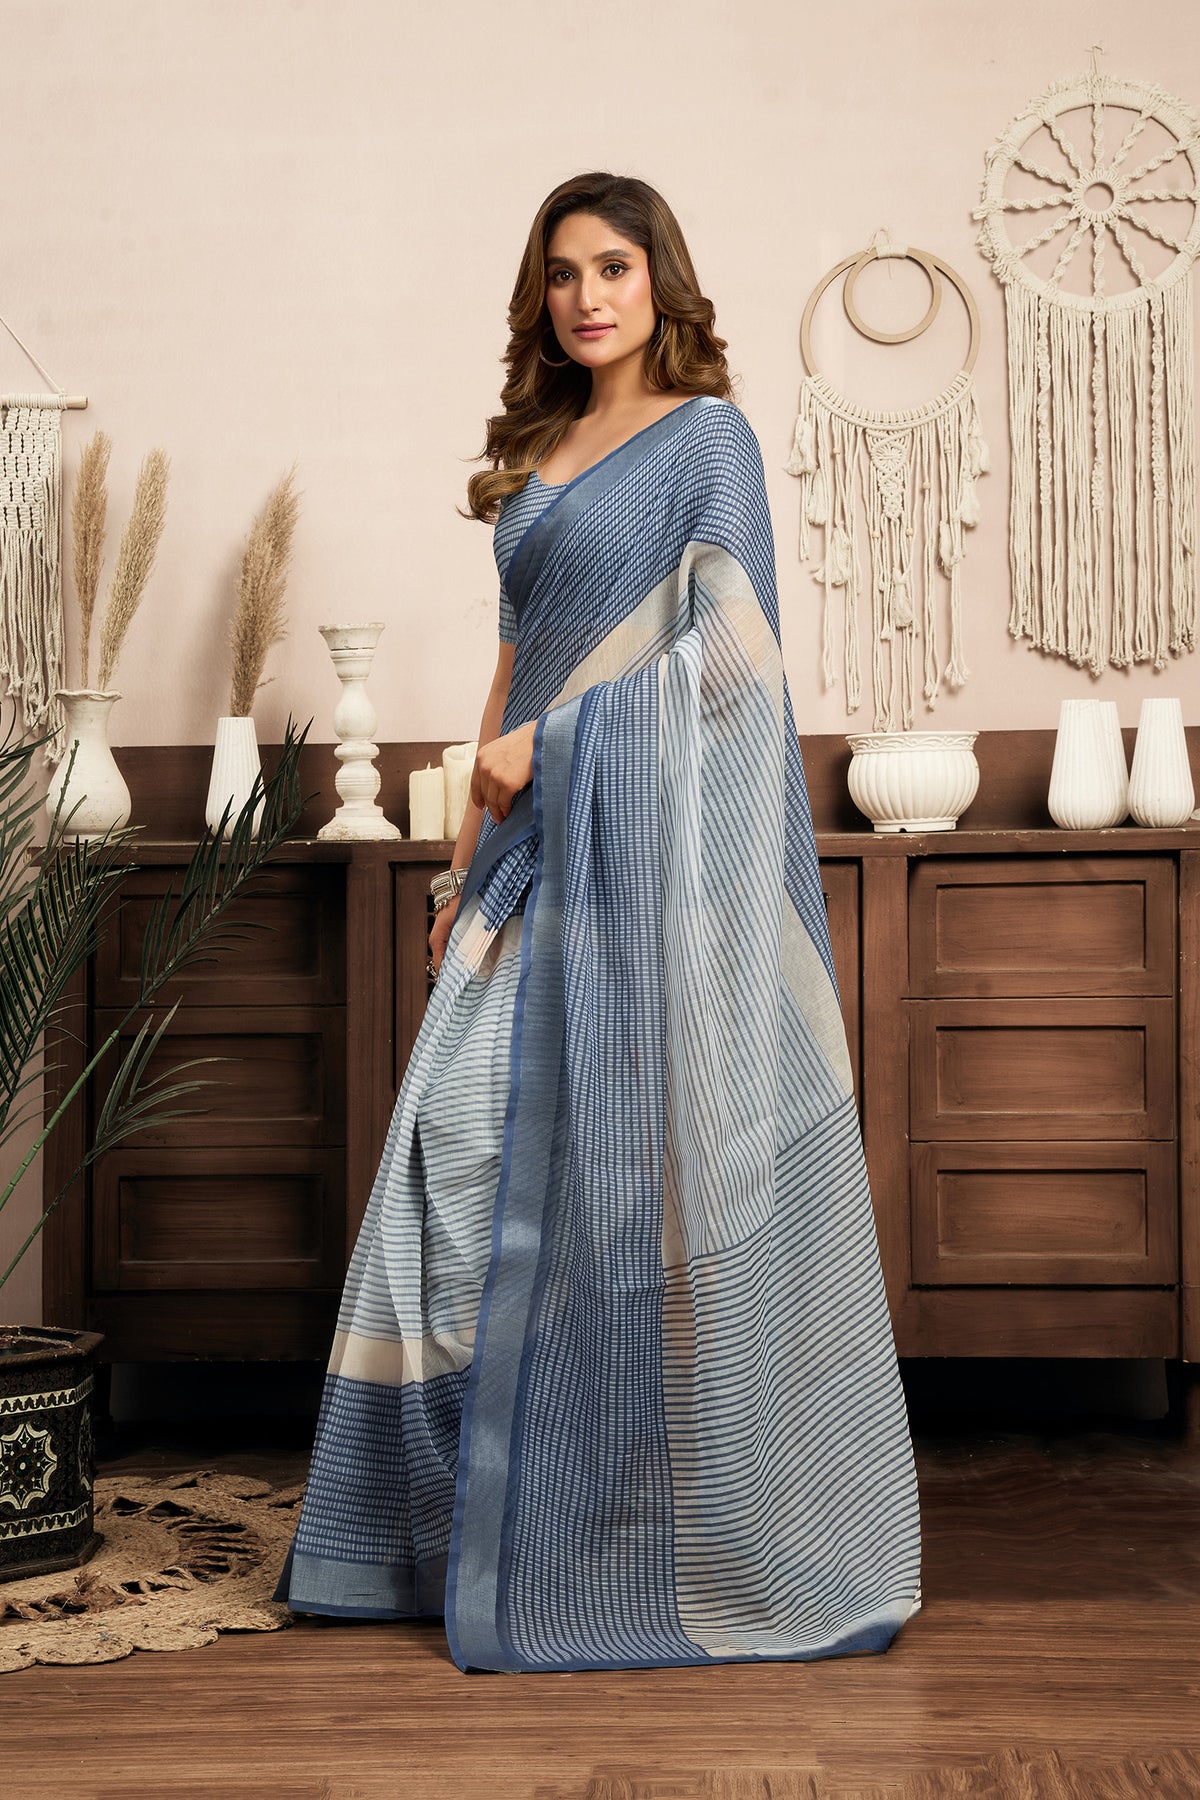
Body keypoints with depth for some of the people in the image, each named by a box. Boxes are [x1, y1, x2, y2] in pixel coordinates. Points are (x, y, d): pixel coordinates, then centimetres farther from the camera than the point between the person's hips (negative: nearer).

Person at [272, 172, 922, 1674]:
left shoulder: (706, 434, -2)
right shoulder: (541, 454, 19)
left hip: (649, 841, -7)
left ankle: (697, 1535, 7)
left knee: (645, 1168, -5)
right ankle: (484, 1518, 13)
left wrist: (551, 740, -9)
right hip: (540, 851, 7)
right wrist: (470, 856, 13)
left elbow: (728, 646, -12)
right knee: (472, 1149, 3)